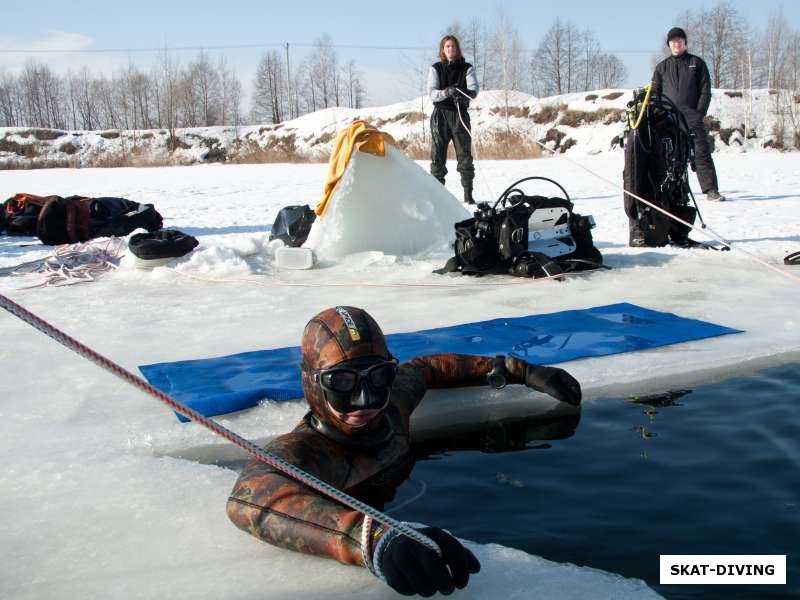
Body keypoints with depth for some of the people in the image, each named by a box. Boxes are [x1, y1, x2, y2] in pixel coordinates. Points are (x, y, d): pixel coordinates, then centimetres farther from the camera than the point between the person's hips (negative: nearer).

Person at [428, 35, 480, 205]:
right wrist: (447, 92, -23)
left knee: (465, 156, -3)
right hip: (440, 115, 0)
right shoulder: (435, 68, 8)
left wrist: (464, 95, -29)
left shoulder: (467, 68, 9)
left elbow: (474, 89, -6)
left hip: (460, 115, 0)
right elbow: (432, 93, -3)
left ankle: (468, 194, 0)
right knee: (437, 156, -2)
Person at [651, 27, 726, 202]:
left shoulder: (697, 63, 10)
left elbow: (705, 90, 5)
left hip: (692, 117, -2)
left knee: (702, 153, -9)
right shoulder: (662, 67, 15)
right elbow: (654, 93, 13)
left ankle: (711, 190, -10)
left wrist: (699, 113, -7)